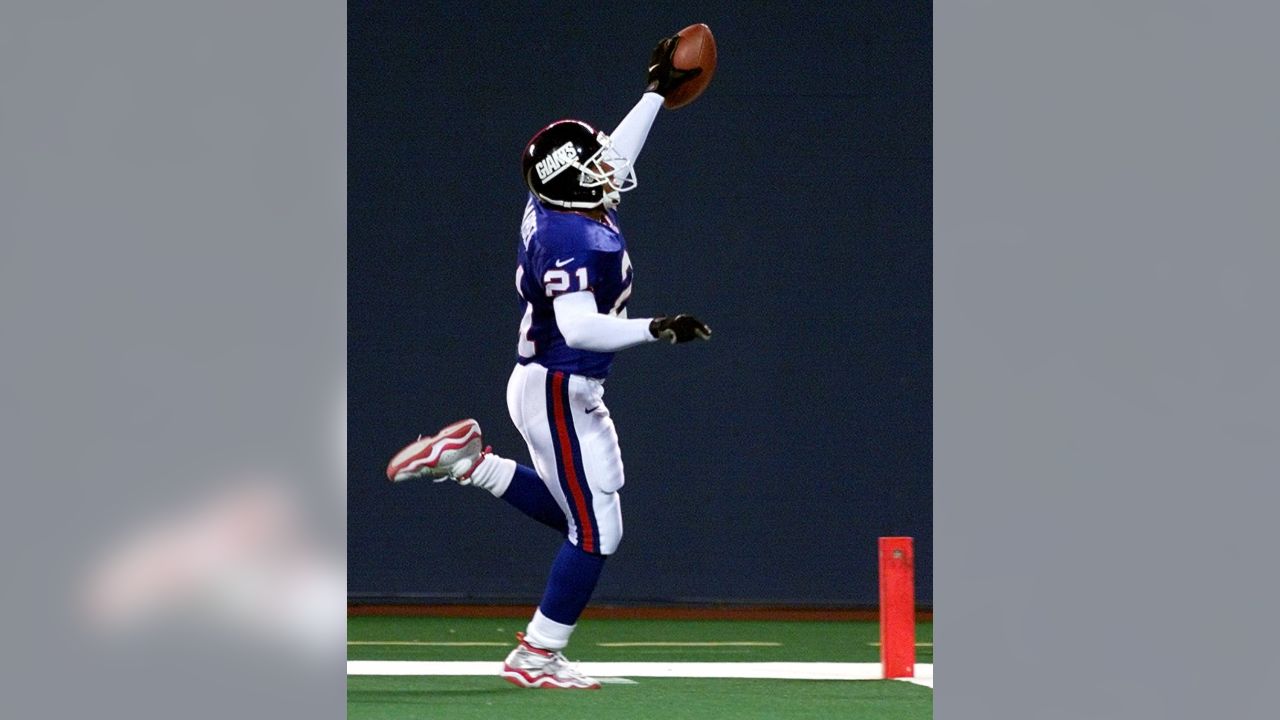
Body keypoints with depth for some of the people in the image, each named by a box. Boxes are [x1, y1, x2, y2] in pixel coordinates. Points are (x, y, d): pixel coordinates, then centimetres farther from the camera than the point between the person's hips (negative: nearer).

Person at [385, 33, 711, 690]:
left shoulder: (554, 205, 3)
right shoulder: (574, 240, -25)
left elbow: (616, 156, 20)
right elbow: (580, 326, -35)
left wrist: (657, 92, 26)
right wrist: (657, 330, -39)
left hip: (571, 391, 10)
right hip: (559, 393, -10)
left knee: (581, 514, 21)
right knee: (594, 532, -3)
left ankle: (468, 462, 19)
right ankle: (535, 658, 4)